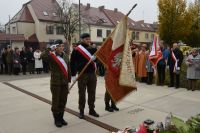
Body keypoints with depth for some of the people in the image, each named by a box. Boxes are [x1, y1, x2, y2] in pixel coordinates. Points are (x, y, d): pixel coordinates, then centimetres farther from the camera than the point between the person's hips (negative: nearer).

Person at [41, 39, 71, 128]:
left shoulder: (65, 56, 9)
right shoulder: (52, 56, -7)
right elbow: (43, 56, -28)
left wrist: (69, 80, 11)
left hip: (64, 82, 5)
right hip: (56, 82, -5)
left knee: (63, 101, 13)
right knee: (56, 101, 6)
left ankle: (61, 117, 30)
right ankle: (56, 119, 21)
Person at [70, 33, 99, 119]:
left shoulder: (93, 49, 10)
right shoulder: (76, 50, -6)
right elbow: (72, 63, -7)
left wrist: (95, 57, -16)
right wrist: (73, 75, -10)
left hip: (92, 74, 5)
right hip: (82, 75, -5)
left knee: (92, 92, 12)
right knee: (82, 93, 5)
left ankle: (92, 110, 26)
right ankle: (81, 111, 17)